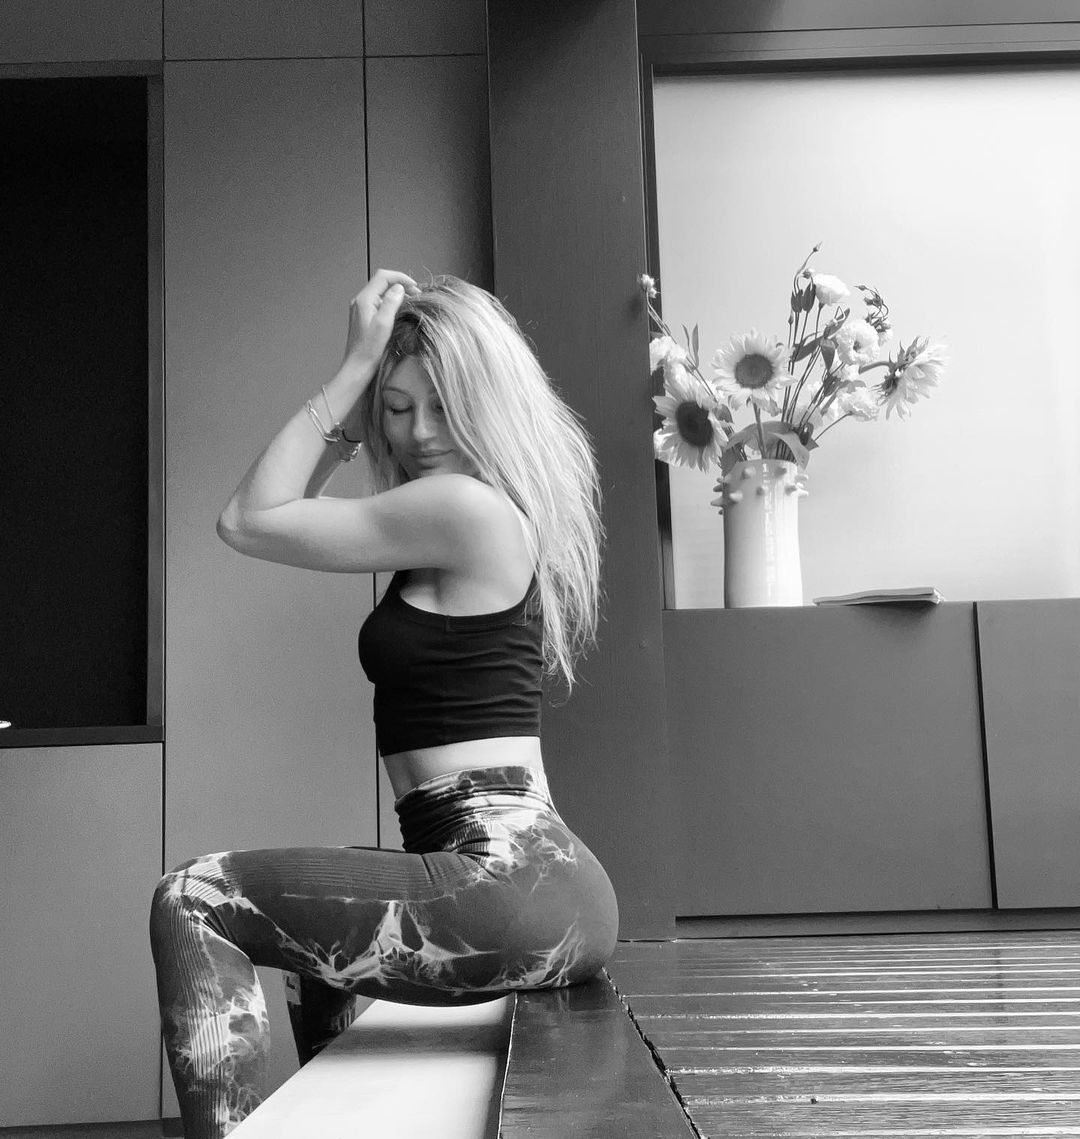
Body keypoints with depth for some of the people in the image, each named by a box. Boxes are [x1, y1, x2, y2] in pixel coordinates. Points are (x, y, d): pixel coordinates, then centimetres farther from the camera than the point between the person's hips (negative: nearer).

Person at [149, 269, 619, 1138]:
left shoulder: (468, 506, -13)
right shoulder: (500, 512, 15)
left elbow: (248, 521, -6)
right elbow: (294, 506, 23)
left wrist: (354, 362, -4)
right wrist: (362, 383, 12)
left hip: (510, 883, -10)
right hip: (545, 878, 10)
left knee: (191, 902, -4)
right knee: (317, 918, 34)